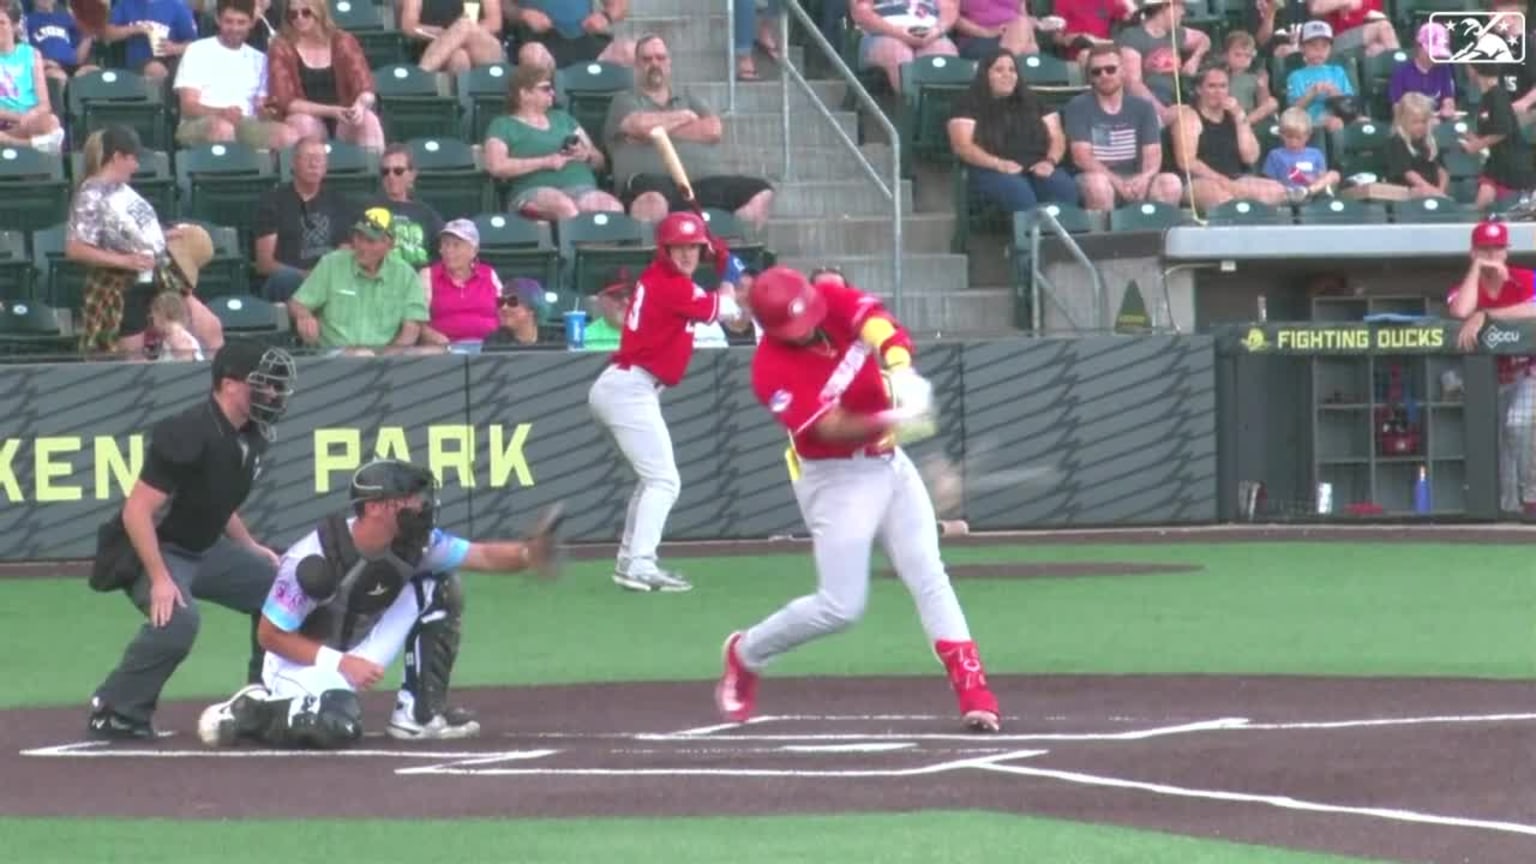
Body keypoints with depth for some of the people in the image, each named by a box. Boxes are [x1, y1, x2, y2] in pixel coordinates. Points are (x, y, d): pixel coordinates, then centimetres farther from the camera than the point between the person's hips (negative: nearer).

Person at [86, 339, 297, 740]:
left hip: (205, 549, 9)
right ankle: (115, 712, -20)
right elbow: (137, 512, -28)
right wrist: (160, 579, -32)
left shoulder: (251, 437, 1)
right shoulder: (187, 435, -27)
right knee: (178, 618, -34)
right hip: (153, 551, -9)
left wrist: (250, 549, 14)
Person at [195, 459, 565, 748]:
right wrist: (340, 663, -29)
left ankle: (419, 714, -1)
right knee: (336, 727, -37)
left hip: (359, 648, 7)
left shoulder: (413, 543, -14)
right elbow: (270, 635, -22)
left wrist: (527, 554, -35)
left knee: (434, 589, -7)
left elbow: (482, 556, -14)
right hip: (304, 657, -7)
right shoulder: (313, 560, -31)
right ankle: (250, 709, -7)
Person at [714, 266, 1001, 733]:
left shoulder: (835, 300, -8)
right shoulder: (772, 370, -24)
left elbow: (881, 327, -25)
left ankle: (974, 691, -5)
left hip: (889, 463, 5)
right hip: (836, 480, -5)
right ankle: (745, 654, 17)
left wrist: (900, 370, -47)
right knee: (840, 607, -6)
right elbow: (832, 428, -33)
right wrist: (891, 420, -50)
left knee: (929, 578, -2)